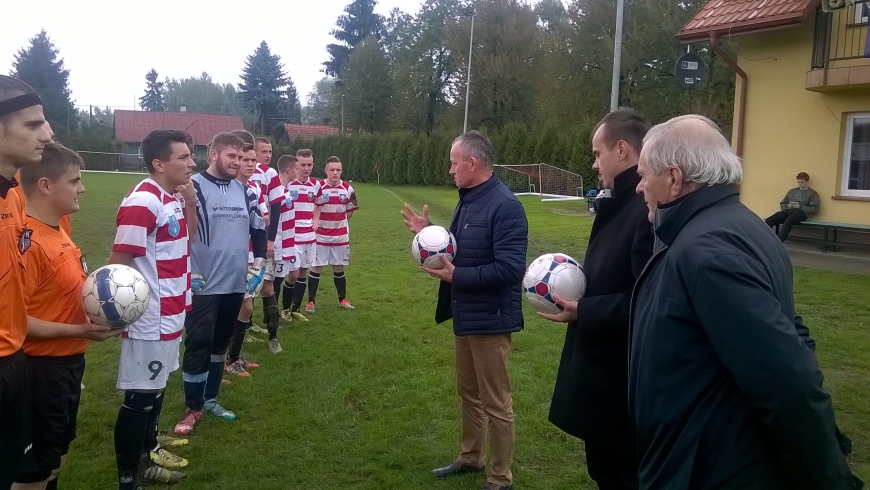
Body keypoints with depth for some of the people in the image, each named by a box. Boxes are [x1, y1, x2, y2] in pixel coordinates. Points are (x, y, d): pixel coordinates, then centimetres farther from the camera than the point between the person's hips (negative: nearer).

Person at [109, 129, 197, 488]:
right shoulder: (142, 202, -22)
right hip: (150, 319, -9)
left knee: (157, 388, 23)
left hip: (171, 313, 9)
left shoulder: (174, 197, 5)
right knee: (140, 398, 2)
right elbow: (118, 264, -22)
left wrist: (190, 201, 4)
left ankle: (149, 450, 41)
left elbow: (187, 239, 19)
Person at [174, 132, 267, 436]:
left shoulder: (244, 191, 10)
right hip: (203, 285, -6)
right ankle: (193, 408, 13)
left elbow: (259, 228, 20)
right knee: (198, 345, -2)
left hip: (235, 283, 6)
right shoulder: (193, 187, -10)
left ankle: (210, 398, 30)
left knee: (220, 342, 15)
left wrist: (259, 261, 10)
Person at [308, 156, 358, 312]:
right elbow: (310, 210, -8)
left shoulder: (347, 188, 3)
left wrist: (353, 207, -6)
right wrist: (314, 222, -22)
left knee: (339, 268, 13)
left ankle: (342, 299, 28)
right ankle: (311, 302, 12)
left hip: (340, 236, 3)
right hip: (321, 236, -3)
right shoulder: (319, 187, -9)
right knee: (316, 268, 2)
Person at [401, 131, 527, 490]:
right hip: (466, 316, 10)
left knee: (495, 402, 3)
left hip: (490, 320, -10)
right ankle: (471, 457, 39)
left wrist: (456, 276, -24)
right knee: (468, 393, 22)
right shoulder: (467, 202, 10)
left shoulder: (505, 206, -21)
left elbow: (509, 269, -28)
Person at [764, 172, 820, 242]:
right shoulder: (791, 191, 27)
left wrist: (800, 206, -8)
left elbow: (815, 210, 1)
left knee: (788, 221, -41)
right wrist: (788, 206, 4)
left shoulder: (812, 194, 13)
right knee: (769, 220, -26)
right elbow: (782, 205, 28)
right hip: (788, 211, 5)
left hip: (801, 213, -5)